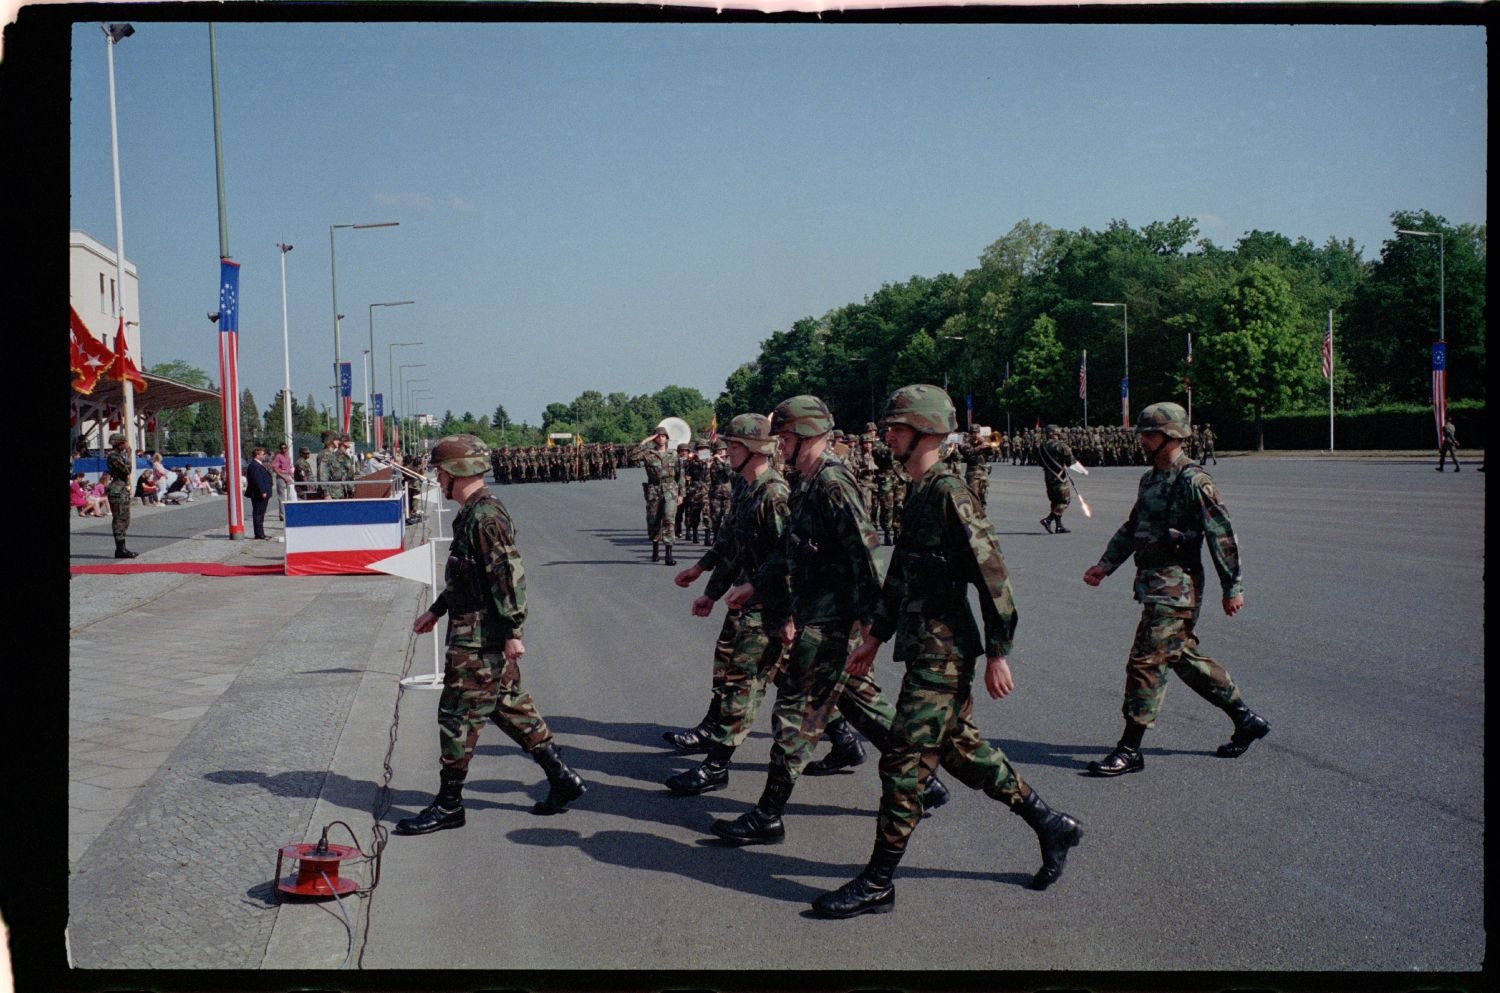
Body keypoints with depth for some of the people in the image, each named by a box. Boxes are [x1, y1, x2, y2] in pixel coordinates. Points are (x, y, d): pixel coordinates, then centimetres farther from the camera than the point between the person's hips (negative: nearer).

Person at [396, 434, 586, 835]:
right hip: (484, 636, 10)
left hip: (479, 640, -10)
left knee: (458, 715, -2)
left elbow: (509, 574, -24)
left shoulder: (485, 517, -19)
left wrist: (513, 631, -24)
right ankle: (562, 778, 19)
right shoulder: (473, 514, 14)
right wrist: (435, 610, 30)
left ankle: (448, 804, 8)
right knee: (510, 706, 15)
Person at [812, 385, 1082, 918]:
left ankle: (876, 884, 5)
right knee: (961, 749, 18)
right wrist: (875, 637, 22)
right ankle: (1051, 824, 31)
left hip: (942, 653, -10)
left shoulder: (949, 491, -16)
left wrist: (998, 653, -18)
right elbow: (902, 571, 22)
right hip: (926, 648, 10)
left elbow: (991, 572, -19)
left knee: (903, 763, -4)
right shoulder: (918, 493, 13)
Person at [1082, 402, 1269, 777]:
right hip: (1153, 584, 9)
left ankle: (1129, 750, -2)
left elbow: (1221, 536, -13)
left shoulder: (1194, 482, -14)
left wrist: (1233, 587, -12)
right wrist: (1106, 564, 11)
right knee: (1184, 657, 17)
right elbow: (1131, 528, 21)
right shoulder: (1150, 479, 14)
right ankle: (1246, 720, 31)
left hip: (1175, 587, -9)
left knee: (1145, 662, -8)